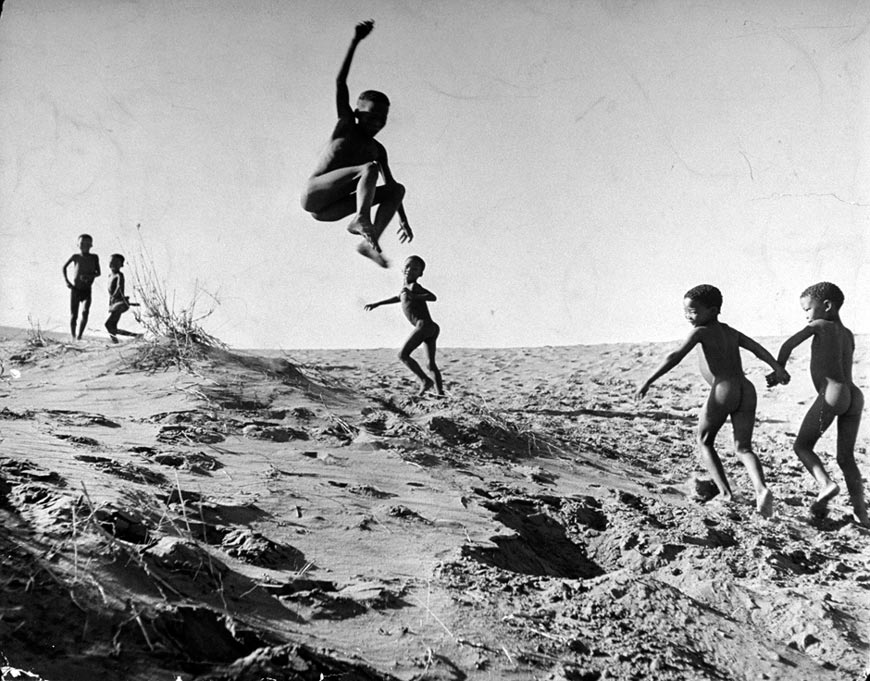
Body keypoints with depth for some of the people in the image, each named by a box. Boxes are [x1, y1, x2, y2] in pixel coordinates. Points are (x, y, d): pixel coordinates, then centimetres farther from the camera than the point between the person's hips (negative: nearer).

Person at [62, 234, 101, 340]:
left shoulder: (94, 257, 1)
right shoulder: (76, 256, -1)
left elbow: (98, 272, 4)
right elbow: (64, 267, 12)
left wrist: (89, 276, -17)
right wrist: (67, 281, 2)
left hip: (87, 291, 0)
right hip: (75, 290, 0)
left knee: (85, 312, -20)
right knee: (73, 316, 2)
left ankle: (80, 336, -12)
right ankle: (73, 337, 16)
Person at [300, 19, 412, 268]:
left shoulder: (378, 149, 16)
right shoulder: (346, 126, 3)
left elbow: (390, 184, 19)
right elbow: (340, 82, -6)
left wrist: (403, 220, 10)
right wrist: (355, 41, -13)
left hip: (331, 209, 6)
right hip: (313, 196, -6)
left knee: (398, 189, -5)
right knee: (370, 168, -24)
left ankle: (370, 241, -21)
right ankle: (361, 220, -44)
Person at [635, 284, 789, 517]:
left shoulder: (701, 332, 2)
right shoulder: (730, 332, 23)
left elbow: (675, 357, -9)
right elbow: (757, 348, 12)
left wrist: (648, 382, -11)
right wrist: (777, 368, 4)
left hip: (723, 390, -6)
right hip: (747, 390, 6)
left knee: (704, 441, 14)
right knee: (743, 448, 8)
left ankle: (725, 491, 5)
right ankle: (761, 489, -17)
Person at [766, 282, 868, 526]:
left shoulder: (820, 325, 4)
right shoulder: (848, 335, 23)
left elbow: (788, 345, 0)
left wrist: (778, 371, 13)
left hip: (832, 395, -7)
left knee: (802, 445, 7)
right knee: (846, 457, 12)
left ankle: (826, 484, -14)